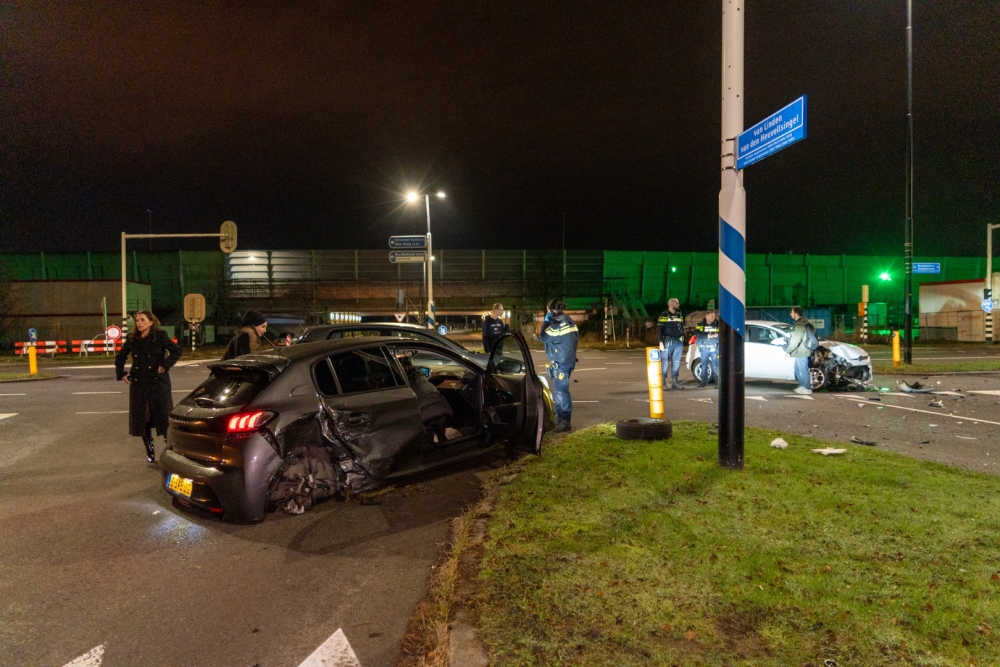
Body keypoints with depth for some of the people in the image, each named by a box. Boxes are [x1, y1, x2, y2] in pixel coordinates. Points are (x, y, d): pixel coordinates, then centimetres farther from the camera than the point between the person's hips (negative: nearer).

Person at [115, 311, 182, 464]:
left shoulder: (160, 336, -7)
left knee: (164, 416, -2)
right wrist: (121, 374, 6)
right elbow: (120, 357, 16)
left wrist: (165, 365, -14)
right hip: (138, 383, 4)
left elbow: (176, 350, -6)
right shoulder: (132, 339, 4)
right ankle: (150, 451, 19)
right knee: (141, 418, 6)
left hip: (158, 382, -4)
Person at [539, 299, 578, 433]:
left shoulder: (558, 324, -19)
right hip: (567, 359, 10)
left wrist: (546, 322, -4)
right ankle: (560, 416, 27)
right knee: (559, 389, 18)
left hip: (561, 362, -10)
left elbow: (543, 338, -13)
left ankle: (565, 421, -5)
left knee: (561, 390, -7)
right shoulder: (568, 321, 10)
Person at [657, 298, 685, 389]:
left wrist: (683, 340, 15)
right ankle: (662, 381, 2)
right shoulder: (664, 315, -3)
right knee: (665, 361, -6)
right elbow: (660, 330, -6)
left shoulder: (679, 315, 16)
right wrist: (661, 342, -13)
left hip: (679, 342, 6)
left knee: (676, 362, 6)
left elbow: (682, 329, 20)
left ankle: (674, 382, 11)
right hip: (668, 341, -6)